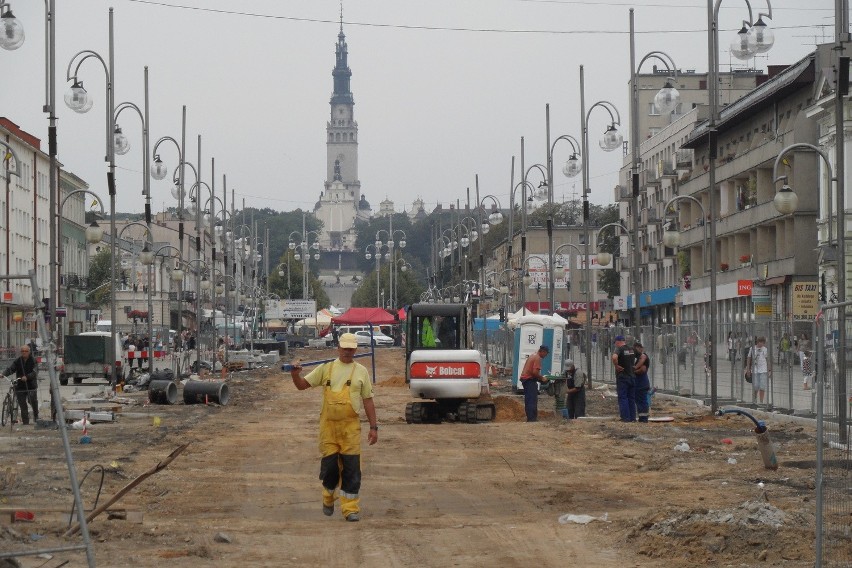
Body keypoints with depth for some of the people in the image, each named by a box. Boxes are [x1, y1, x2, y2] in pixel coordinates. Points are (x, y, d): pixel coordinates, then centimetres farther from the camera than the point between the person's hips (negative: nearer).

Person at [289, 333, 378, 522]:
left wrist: (374, 427, 5)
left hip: (351, 427, 0)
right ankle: (328, 499, 30)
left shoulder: (361, 371, 8)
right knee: (329, 464, 5)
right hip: (328, 425, 1)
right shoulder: (326, 368, 8)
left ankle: (350, 508, 1)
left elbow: (368, 401, 9)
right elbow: (302, 385, 7)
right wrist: (295, 373, -14)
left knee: (351, 467, -4)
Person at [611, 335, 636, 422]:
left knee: (622, 398, -3)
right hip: (632, 376, 6)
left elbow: (614, 357, -32)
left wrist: (616, 366, -16)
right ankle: (632, 417, 12)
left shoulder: (619, 349, -11)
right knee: (631, 398, 12)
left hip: (622, 377, -6)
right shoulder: (632, 350, 9)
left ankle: (625, 417, -7)